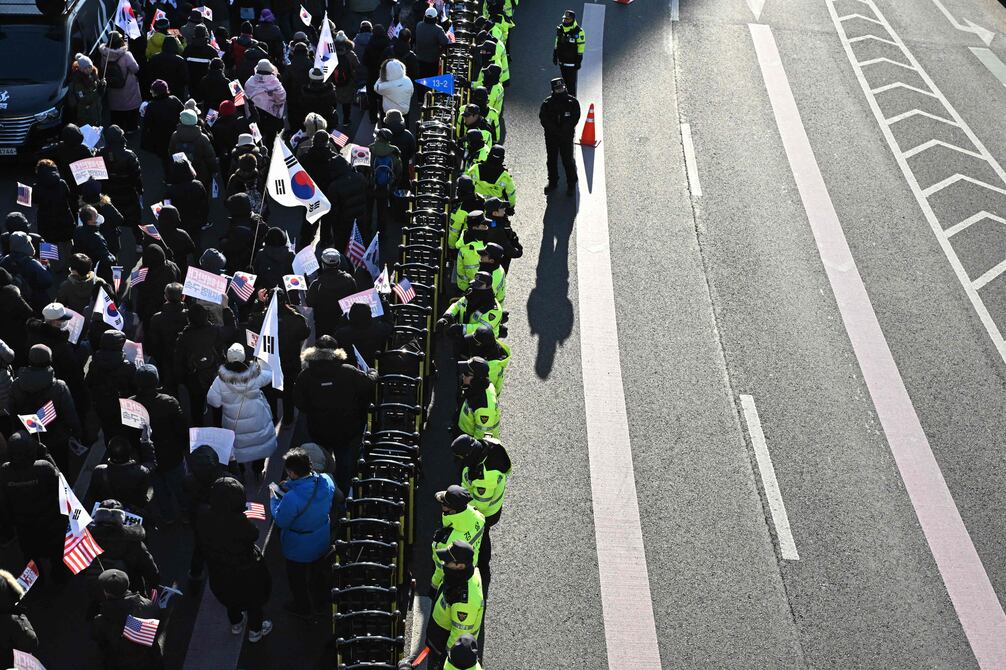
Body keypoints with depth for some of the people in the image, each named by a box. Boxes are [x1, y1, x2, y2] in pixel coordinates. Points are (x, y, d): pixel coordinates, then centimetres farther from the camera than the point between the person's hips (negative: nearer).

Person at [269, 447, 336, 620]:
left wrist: (273, 498, -9)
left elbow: (281, 521, -23)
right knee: (319, 570, 33)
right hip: (322, 541, 6)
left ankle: (303, 608, 49)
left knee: (297, 578, 25)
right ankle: (321, 600, 58)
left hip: (300, 548, -6)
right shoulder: (326, 481, -23)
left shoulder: (292, 498, -42)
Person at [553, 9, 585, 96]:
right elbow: (557, 44, 16)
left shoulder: (578, 32, -15)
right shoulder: (560, 29, 4)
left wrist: (579, 62, -12)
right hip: (562, 61, 6)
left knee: (572, 82, -3)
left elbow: (581, 47, -12)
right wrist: (555, 56, 16)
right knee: (565, 81, 16)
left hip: (572, 63, -6)